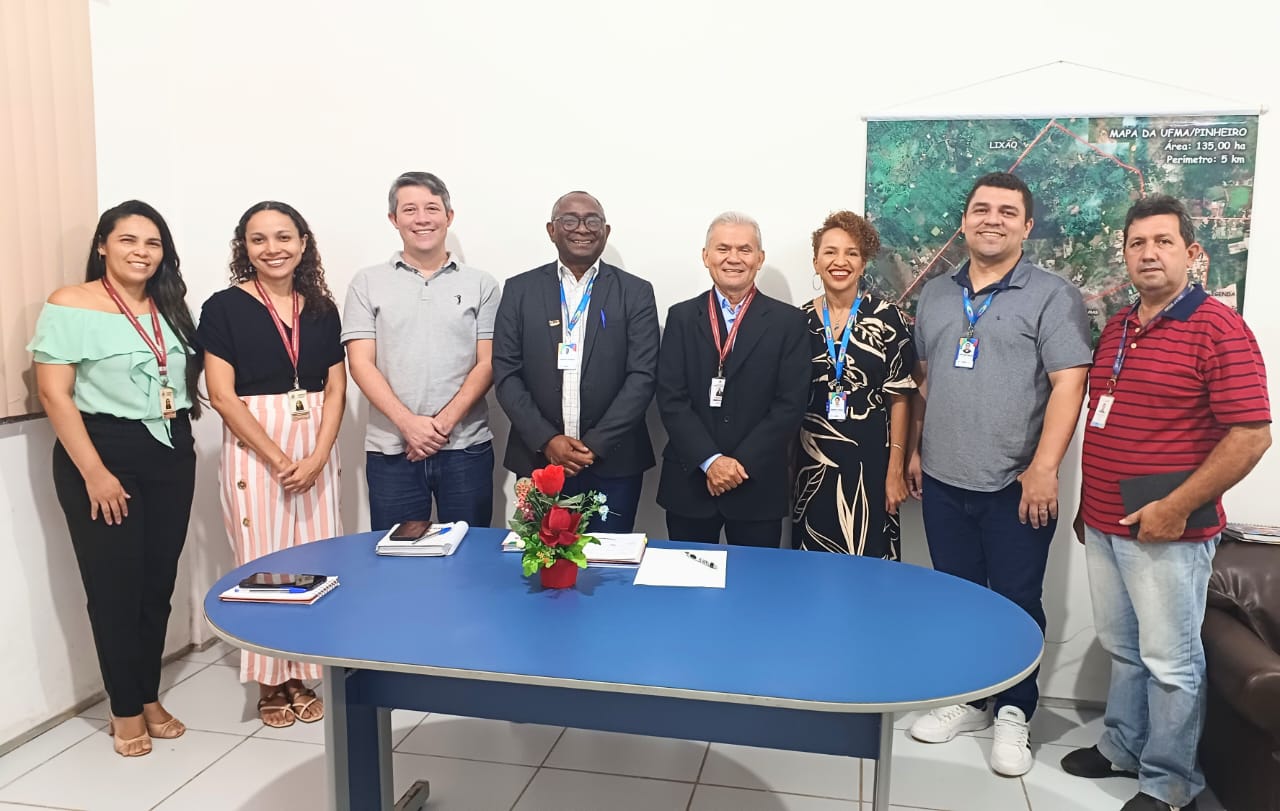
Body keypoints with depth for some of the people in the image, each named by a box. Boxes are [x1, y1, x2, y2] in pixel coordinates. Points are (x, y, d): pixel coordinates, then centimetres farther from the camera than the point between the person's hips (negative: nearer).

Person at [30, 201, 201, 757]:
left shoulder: (170, 308, 11)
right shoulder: (69, 305, -7)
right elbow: (54, 394, -12)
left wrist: (182, 439, 6)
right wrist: (94, 471, -16)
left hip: (171, 454, 5)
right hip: (103, 452, -5)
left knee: (160, 580, 9)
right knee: (115, 584, 3)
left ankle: (150, 697, 25)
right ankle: (126, 710, 18)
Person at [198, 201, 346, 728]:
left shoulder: (322, 309, 7)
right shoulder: (224, 308, -4)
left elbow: (336, 390, 4)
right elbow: (222, 395, -9)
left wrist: (317, 456, -10)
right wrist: (278, 459, -14)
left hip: (316, 449, 3)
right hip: (254, 449, -3)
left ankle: (302, 676, 20)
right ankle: (269, 682, 17)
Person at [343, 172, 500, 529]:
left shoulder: (480, 284, 7)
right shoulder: (367, 283, 7)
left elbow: (487, 363, 2)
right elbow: (360, 363, 0)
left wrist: (445, 422, -11)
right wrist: (408, 423, -12)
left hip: (466, 448, 0)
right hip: (391, 450, 0)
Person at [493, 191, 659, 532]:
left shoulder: (636, 292, 2)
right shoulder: (520, 289, 5)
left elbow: (642, 376, -5)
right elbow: (506, 373, 1)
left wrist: (596, 444, -12)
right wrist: (546, 440, -10)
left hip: (613, 463, -1)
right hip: (538, 459, 1)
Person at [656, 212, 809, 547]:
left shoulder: (788, 321, 2)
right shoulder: (681, 317, 5)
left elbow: (790, 404, -5)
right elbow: (671, 398, -3)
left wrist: (742, 463, -12)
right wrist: (710, 460, -13)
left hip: (758, 486, -1)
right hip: (689, 482, 1)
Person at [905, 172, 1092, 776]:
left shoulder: (1052, 296, -5)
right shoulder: (935, 295, 11)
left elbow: (1068, 384, -12)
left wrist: (1043, 468, -19)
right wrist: (915, 449, 12)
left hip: (1015, 486, -4)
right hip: (943, 481, 5)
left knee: (1017, 604, 7)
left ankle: (1013, 712, 25)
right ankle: (966, 699, 31)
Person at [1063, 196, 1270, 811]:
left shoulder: (1218, 329, -13)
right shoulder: (1116, 328, 10)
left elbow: (1252, 434, -18)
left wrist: (1176, 508, -19)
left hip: (1165, 531, -7)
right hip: (1101, 525, 7)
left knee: (1170, 661, 6)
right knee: (1120, 648, 20)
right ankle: (1122, 747, 37)